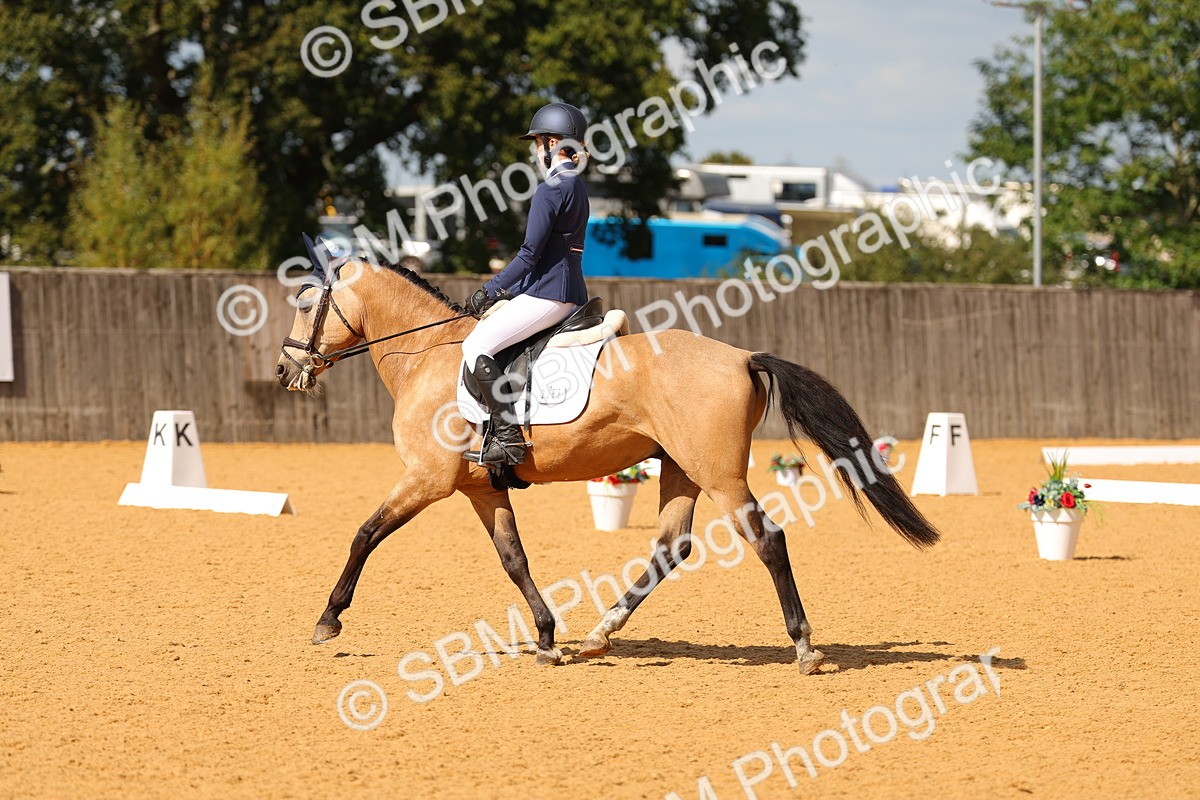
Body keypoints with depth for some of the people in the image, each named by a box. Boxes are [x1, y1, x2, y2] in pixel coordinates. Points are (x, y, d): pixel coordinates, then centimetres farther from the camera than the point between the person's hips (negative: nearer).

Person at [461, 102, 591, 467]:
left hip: (548, 294, -11)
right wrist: (507, 287, 20)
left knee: (476, 346, -16)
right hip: (571, 295, 11)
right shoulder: (576, 187, 17)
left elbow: (530, 255, -17)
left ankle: (508, 438, -23)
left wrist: (489, 291, -10)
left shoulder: (550, 190, -14)